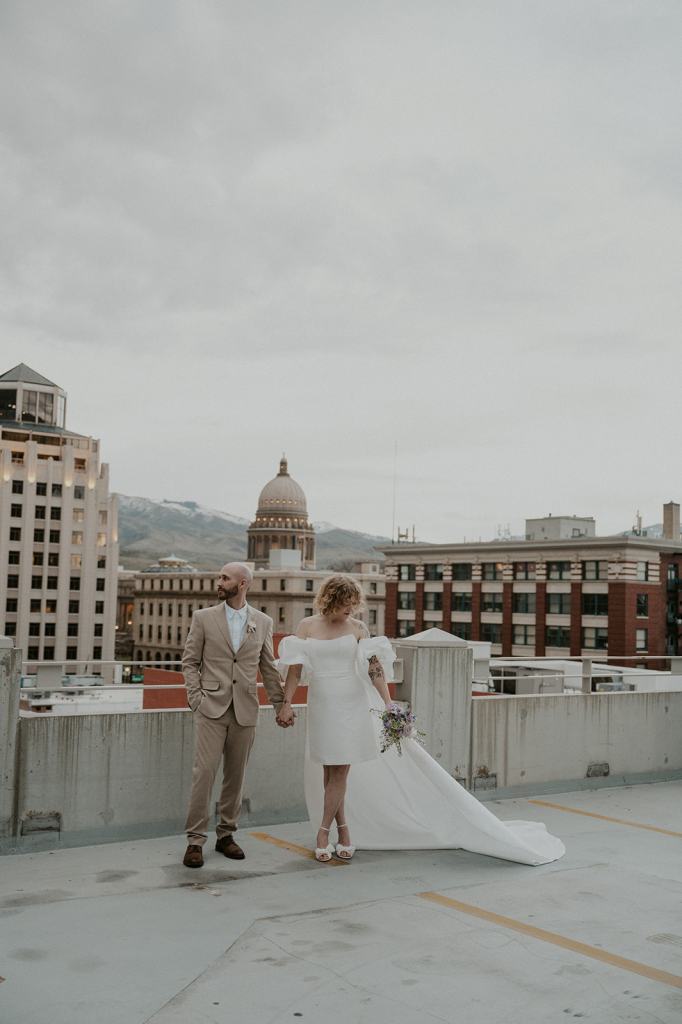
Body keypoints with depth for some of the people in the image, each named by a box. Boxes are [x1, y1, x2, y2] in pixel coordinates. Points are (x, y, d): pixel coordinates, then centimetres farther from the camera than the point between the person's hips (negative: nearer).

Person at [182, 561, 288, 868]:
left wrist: (280, 704, 8)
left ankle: (226, 834, 21)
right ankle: (195, 840, 1)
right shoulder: (203, 617, 2)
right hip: (212, 708, -2)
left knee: (236, 775, 8)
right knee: (204, 772, -7)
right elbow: (190, 661, 4)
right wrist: (196, 698, -6)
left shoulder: (263, 622, 7)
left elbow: (268, 668, 12)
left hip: (245, 712, 2)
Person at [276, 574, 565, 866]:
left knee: (339, 772, -2)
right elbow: (294, 668, -1)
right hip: (321, 709, 2)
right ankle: (343, 829, 22)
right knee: (327, 773, 8)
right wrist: (286, 703, -8)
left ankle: (323, 832, 10)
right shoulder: (307, 626, 0)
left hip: (352, 708, -2)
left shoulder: (357, 628, -2)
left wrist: (388, 706, -14)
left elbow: (374, 668, -7)